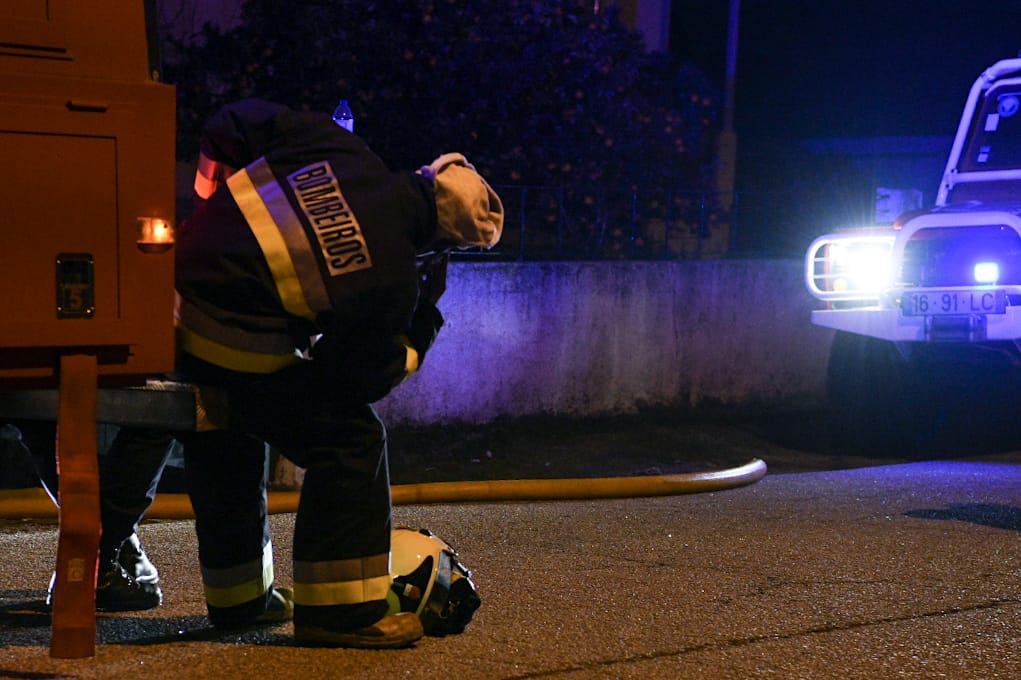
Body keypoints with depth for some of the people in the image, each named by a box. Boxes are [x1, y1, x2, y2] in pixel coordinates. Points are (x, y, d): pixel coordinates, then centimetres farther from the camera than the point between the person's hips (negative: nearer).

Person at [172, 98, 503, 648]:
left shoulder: (336, 149, 1)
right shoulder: (391, 283, -13)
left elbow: (231, 127, 5)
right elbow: (360, 376, -1)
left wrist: (218, 181, 20)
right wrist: (419, 332, 10)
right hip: (234, 350, -8)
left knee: (226, 441, 25)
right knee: (350, 440, 3)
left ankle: (236, 597, 40)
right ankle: (339, 609, 5)